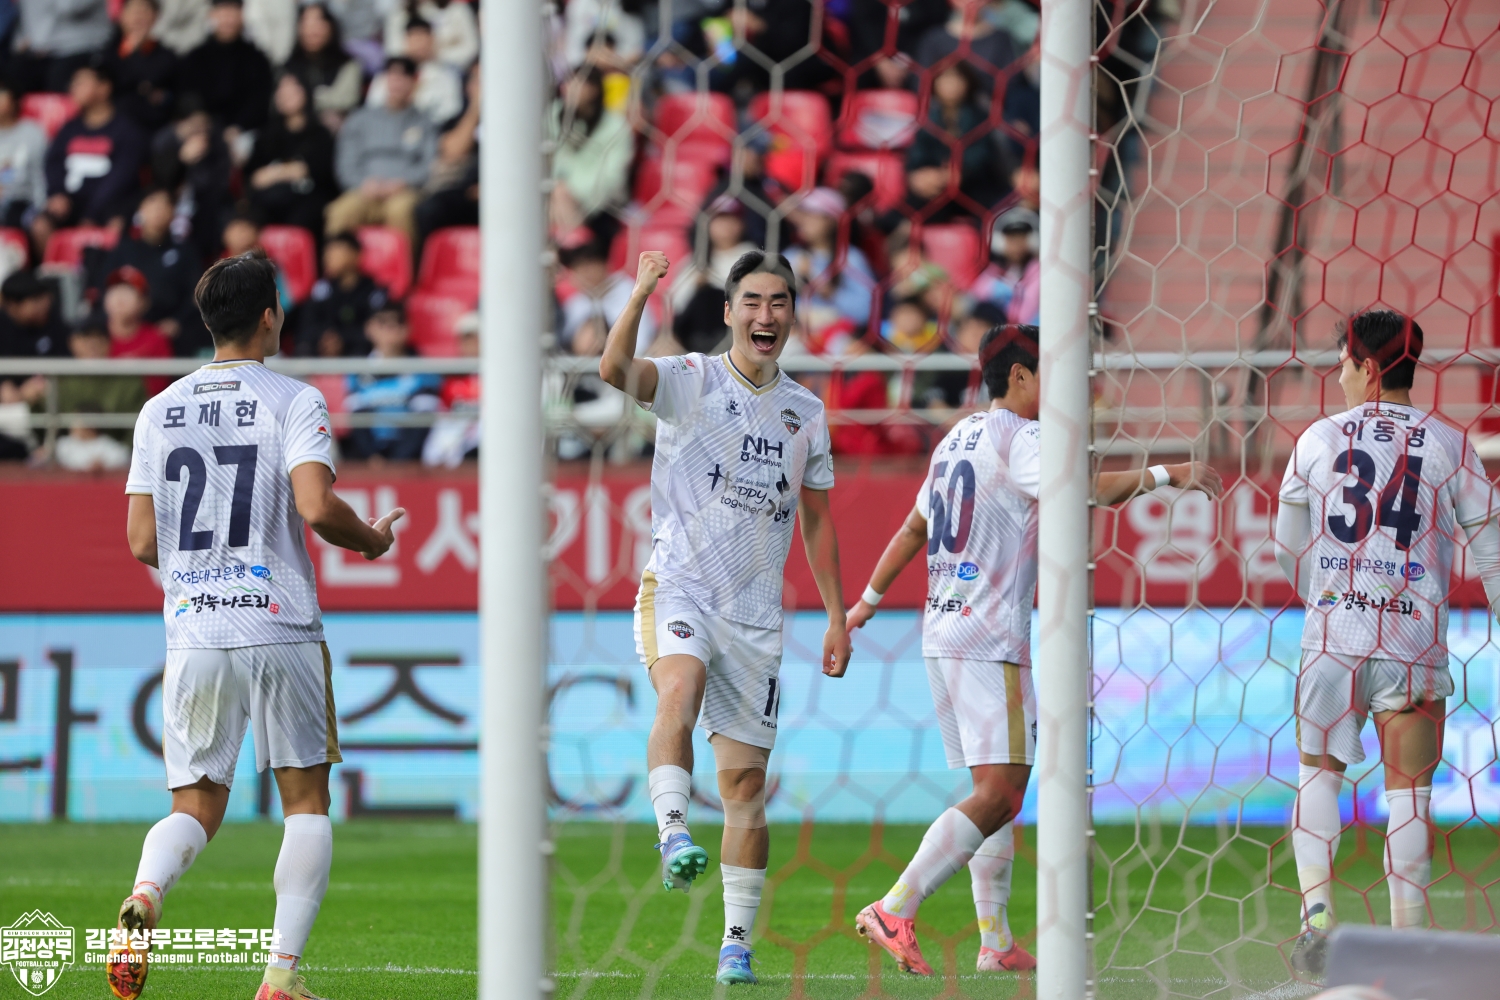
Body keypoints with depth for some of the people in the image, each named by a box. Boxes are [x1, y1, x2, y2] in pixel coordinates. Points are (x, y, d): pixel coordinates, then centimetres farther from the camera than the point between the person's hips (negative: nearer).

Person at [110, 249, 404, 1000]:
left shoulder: (161, 410, 9)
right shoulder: (293, 402, -4)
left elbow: (142, 541, 7)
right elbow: (317, 506, -17)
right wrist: (372, 538, 3)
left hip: (192, 630, 3)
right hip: (280, 627, -3)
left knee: (196, 807, 10)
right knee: (306, 802, 9)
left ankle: (145, 894, -23)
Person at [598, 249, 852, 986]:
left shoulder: (805, 412, 13)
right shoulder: (691, 381, -1)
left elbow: (818, 521, 21)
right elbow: (615, 369, -22)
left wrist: (837, 617, 16)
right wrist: (641, 294, -36)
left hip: (755, 612, 4)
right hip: (678, 585, -4)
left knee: (746, 780, 2)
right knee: (679, 689, -36)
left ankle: (737, 942, 7)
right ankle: (673, 832, -50)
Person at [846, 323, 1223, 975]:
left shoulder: (959, 439, 17)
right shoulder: (1018, 439, -10)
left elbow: (914, 529, 26)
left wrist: (868, 601, 35)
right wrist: (1166, 475, -32)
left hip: (942, 631, 10)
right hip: (990, 640, -10)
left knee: (999, 789, 12)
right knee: (999, 794, -13)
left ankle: (995, 942, 10)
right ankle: (895, 910, -20)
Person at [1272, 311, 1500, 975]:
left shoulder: (1319, 439, 5)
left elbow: (1288, 550, 14)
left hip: (1331, 636, 0)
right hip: (1415, 640, 0)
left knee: (1319, 771, 13)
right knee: (1409, 790, 4)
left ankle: (1316, 910, -5)